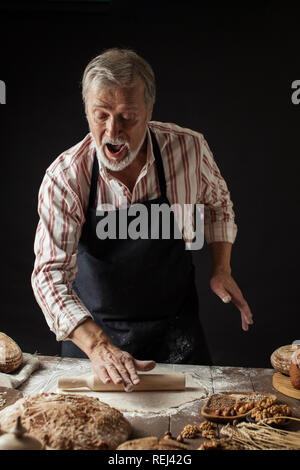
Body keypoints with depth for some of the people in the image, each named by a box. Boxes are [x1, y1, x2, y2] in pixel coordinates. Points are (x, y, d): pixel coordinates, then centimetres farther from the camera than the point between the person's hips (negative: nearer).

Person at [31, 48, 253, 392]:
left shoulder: (189, 150, -16)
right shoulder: (64, 177, -21)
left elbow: (216, 203, 5)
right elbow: (51, 273, -23)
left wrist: (221, 269, -5)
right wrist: (97, 346, -36)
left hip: (174, 328, 1)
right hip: (92, 331, 0)